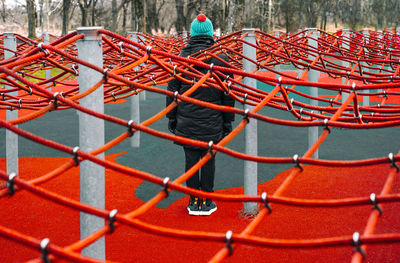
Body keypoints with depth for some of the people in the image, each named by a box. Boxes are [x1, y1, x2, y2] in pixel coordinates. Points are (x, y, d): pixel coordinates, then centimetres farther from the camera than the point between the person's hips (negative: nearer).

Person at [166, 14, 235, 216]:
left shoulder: (182, 57, 1)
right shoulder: (220, 58, -3)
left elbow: (173, 89, 4)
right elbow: (227, 92, -1)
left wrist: (171, 117, 13)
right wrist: (228, 120, 7)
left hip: (187, 121, 1)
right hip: (211, 121, -1)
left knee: (191, 159, 7)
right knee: (208, 159, 7)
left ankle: (193, 202, 14)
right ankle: (206, 203, 13)